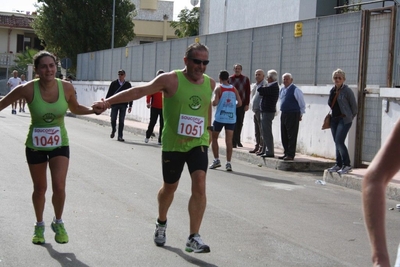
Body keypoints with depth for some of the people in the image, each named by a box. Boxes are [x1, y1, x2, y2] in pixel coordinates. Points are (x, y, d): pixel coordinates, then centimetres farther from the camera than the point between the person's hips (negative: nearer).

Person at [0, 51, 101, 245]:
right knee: (39, 188, 12)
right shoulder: (28, 89, -20)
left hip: (59, 144, 1)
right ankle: (39, 225, 37)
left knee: (59, 186, -13)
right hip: (35, 145, -1)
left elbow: (75, 108, 7)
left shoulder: (66, 88, -13)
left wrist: (94, 110, -8)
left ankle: (58, 223, 14)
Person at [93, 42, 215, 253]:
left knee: (199, 185, -16)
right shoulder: (171, 80, -14)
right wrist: (108, 102, -24)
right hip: (173, 144, -2)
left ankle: (193, 238, -11)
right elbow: (139, 91, -17)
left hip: (198, 144, 2)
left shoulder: (210, 84, 0)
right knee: (169, 187, 15)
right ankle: (161, 224, 44)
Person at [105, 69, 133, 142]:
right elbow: (109, 93, 4)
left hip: (123, 105, 0)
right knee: (113, 119, 0)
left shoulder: (128, 84, 5)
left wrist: (130, 106, 5)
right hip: (114, 104, 0)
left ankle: (120, 136, 4)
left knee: (121, 121, -1)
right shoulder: (114, 83, 2)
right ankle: (113, 131, 29)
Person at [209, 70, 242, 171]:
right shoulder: (234, 89, 7)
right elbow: (239, 103, 3)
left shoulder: (219, 89, -4)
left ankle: (216, 160, 12)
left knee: (214, 138, 14)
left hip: (219, 118, -3)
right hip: (231, 118, 3)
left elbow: (215, 103, -13)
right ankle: (228, 163, -8)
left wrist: (211, 102, 8)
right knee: (229, 141, -2)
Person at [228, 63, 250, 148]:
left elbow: (248, 92, 2)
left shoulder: (245, 79, 3)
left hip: (242, 104, 1)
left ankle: (238, 140, 19)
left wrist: (247, 104, -4)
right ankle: (234, 142, -2)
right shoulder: (230, 79, 3)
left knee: (240, 123, 8)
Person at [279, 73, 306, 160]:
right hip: (283, 114, 8)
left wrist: (300, 114, -3)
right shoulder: (282, 90, 11)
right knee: (284, 136, 10)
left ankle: (290, 155, -3)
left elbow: (302, 104, -6)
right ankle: (286, 153, 19)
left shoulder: (295, 90, -10)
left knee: (291, 136, -5)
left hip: (293, 115, -8)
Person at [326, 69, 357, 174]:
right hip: (334, 119, 7)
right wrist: (330, 116, 14)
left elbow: (354, 106, -5)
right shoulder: (332, 90, 11)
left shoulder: (347, 90, -10)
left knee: (339, 141, -15)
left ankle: (347, 165, -10)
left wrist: (350, 117, 2)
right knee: (337, 142, 10)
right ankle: (338, 165, 17)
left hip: (344, 119, -7)